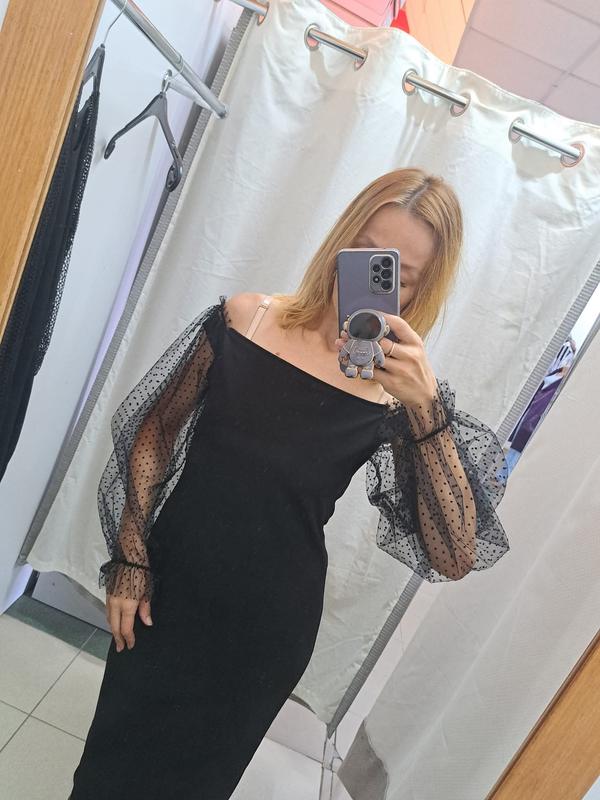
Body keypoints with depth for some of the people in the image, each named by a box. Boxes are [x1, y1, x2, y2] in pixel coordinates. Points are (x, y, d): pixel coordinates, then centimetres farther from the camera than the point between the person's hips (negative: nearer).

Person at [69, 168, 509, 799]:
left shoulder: (401, 391, -14)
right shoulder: (245, 317, -10)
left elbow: (454, 557, -20)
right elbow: (154, 435, -2)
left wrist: (427, 406, -30)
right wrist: (130, 561, -2)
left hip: (269, 629, -1)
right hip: (168, 589, 2)